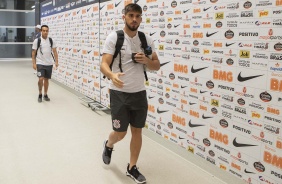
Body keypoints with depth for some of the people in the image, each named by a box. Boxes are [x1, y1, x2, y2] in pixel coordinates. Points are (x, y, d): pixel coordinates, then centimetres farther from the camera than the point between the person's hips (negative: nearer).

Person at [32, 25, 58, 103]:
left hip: (49, 64, 3)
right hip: (40, 63, -3)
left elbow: (55, 52, 3)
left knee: (46, 79, 10)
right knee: (41, 79, -13)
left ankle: (45, 95, 24)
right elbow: (33, 53, -1)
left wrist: (56, 61, -7)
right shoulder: (37, 40, -5)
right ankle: (40, 94, 8)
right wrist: (34, 63, -7)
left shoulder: (51, 41, 3)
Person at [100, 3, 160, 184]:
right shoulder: (114, 37, -8)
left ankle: (132, 168, 26)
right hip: (119, 93, -3)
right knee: (120, 132, 3)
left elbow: (157, 66, 9)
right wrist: (112, 75, -37)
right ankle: (108, 145, 39)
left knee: (137, 130, 9)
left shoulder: (147, 39, 3)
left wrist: (147, 60, -13)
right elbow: (104, 64, -15)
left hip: (139, 93, 4)